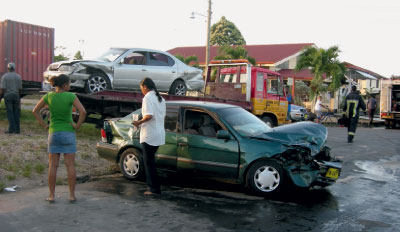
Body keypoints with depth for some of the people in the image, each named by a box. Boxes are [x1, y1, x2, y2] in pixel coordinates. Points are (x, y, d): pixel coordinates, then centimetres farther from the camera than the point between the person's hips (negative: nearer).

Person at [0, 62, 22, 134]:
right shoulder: (18, 76, 5)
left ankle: (11, 129, -5)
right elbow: (20, 88, 6)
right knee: (16, 112, 6)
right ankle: (17, 129, 6)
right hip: (16, 95, 3)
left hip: (7, 95, -3)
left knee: (10, 112, -2)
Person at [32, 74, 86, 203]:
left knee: (53, 165, 9)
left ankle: (51, 195, 13)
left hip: (53, 133, 3)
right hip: (68, 133, -3)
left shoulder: (49, 96, 0)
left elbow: (35, 111, 5)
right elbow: (83, 111, -20)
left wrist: (44, 125, 8)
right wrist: (78, 125, -8)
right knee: (70, 165, 4)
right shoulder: (70, 96, -11)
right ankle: (72, 195, 8)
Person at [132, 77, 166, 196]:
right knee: (150, 160, 18)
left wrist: (139, 122, -8)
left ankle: (154, 188, 0)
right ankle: (151, 185, 23)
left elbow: (149, 115, -23)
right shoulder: (160, 98, 14)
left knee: (149, 161, -1)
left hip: (149, 135, -9)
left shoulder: (148, 98, -12)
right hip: (159, 134, 9)